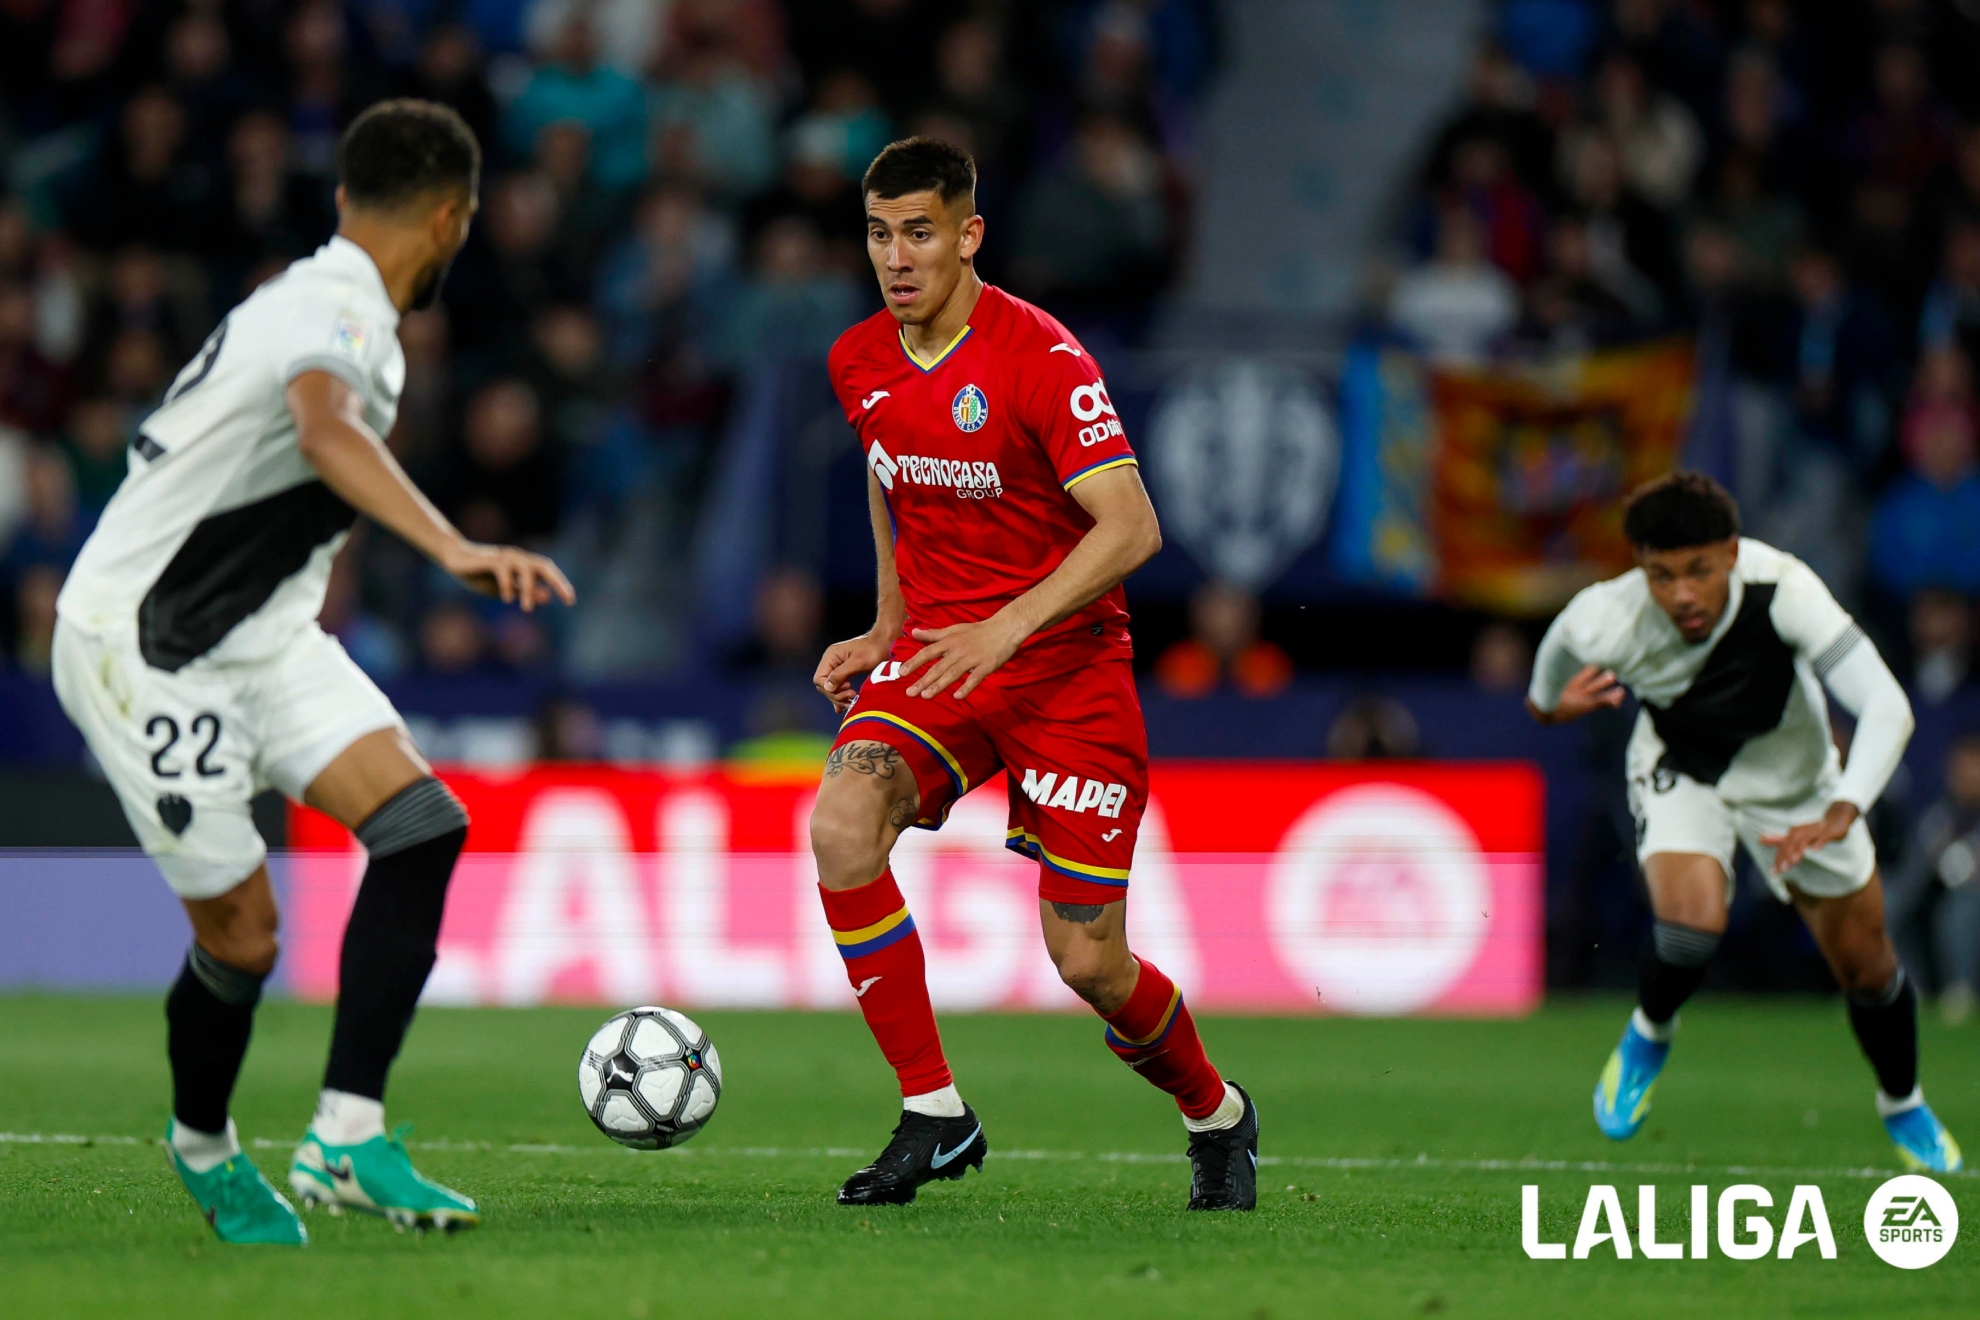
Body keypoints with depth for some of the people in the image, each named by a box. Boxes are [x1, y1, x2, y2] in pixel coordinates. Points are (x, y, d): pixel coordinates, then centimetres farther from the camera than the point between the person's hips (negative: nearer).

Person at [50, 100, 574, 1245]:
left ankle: (347, 1136, -15)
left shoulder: (327, 302, 9)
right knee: (242, 934, -6)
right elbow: (328, 431, -46)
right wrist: (456, 550, -60)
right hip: (144, 645, -9)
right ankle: (203, 1146, 25)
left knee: (421, 823, -11)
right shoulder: (337, 315, -22)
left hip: (259, 634, 9)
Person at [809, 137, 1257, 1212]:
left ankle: (1215, 1114, 28)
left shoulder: (1038, 356, -16)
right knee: (842, 827, -26)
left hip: (1066, 666, -5)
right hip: (933, 657, 5)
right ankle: (933, 1115, -16)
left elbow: (1130, 528, -21)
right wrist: (888, 627, 12)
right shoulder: (858, 365, 3)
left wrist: (1005, 628, -30)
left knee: (1088, 962, -4)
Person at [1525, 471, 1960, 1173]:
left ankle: (1904, 1107, 40)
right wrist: (1550, 699, 11)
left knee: (1866, 964, 8)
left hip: (1791, 773, 1)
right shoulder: (1607, 623, -33)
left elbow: (1887, 707, -43)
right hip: (1679, 772, -1)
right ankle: (1648, 1037, 5)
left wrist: (1840, 815, -54)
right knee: (1693, 915, -30)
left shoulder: (1781, 588, -39)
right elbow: (1563, 642, -6)